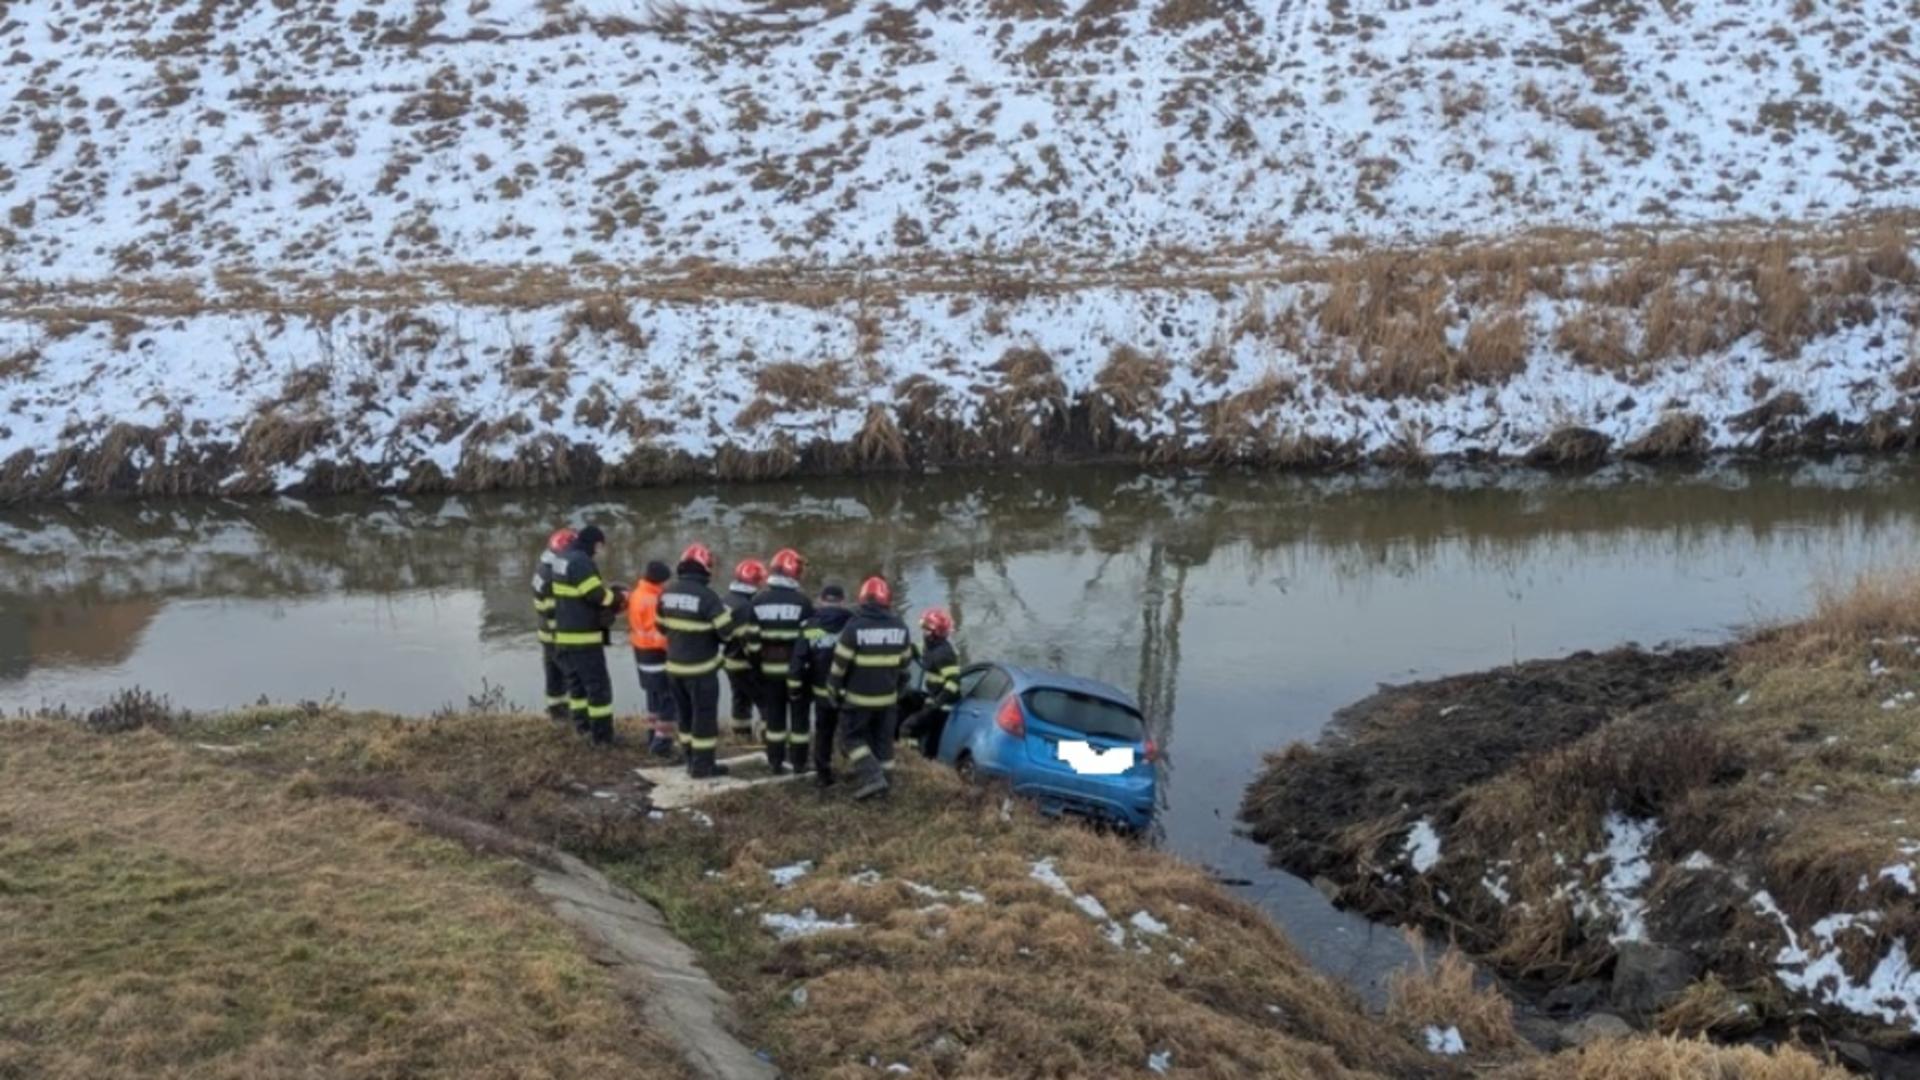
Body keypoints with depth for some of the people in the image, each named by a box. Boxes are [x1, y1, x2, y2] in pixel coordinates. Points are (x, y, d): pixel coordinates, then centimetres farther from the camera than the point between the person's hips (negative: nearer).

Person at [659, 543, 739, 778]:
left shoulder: (667, 592, 1)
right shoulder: (706, 595, -21)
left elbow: (662, 625, 13)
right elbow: (726, 630, -18)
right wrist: (727, 614, 4)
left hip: (674, 664, 7)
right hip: (700, 667, -7)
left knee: (685, 713, 18)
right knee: (704, 715, 3)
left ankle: (692, 759, 26)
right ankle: (703, 765, 7)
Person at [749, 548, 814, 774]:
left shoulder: (758, 600, 0)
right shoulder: (802, 601, -12)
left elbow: (751, 638, 2)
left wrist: (756, 664, 11)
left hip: (769, 668, 3)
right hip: (796, 668, -3)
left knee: (773, 714, 10)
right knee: (799, 714, 7)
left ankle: (775, 761, 13)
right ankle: (799, 761, 11)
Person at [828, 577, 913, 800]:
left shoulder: (854, 626, -15)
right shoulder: (900, 627, 0)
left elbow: (840, 664, -12)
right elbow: (904, 662, 10)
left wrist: (834, 689, 3)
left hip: (859, 696, -4)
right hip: (887, 696, 4)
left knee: (855, 737, 7)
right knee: (882, 739, 15)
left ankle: (871, 777, -9)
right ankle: (881, 778, 19)